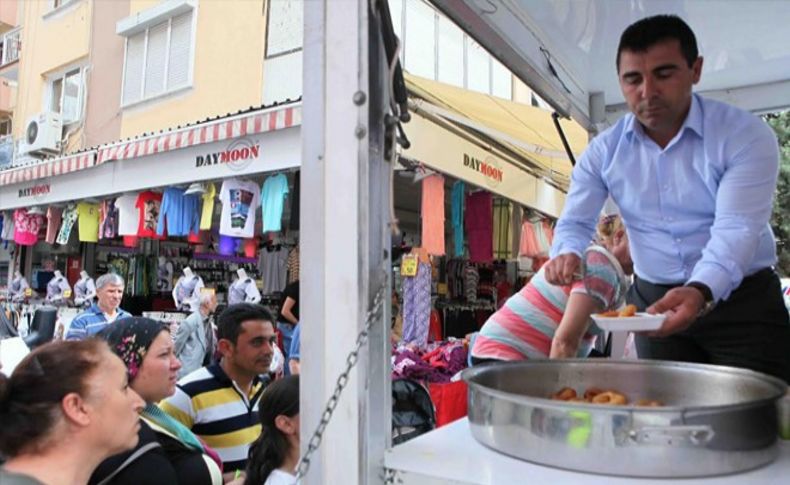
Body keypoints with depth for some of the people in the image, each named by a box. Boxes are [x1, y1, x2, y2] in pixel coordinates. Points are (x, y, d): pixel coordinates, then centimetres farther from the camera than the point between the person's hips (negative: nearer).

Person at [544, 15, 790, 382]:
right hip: (654, 301, 3)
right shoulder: (604, 151, -3)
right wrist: (567, 254, -28)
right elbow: (575, 221, -3)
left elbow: (736, 229, -24)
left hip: (743, 300, -2)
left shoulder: (747, 136, -13)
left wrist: (700, 292, -43)